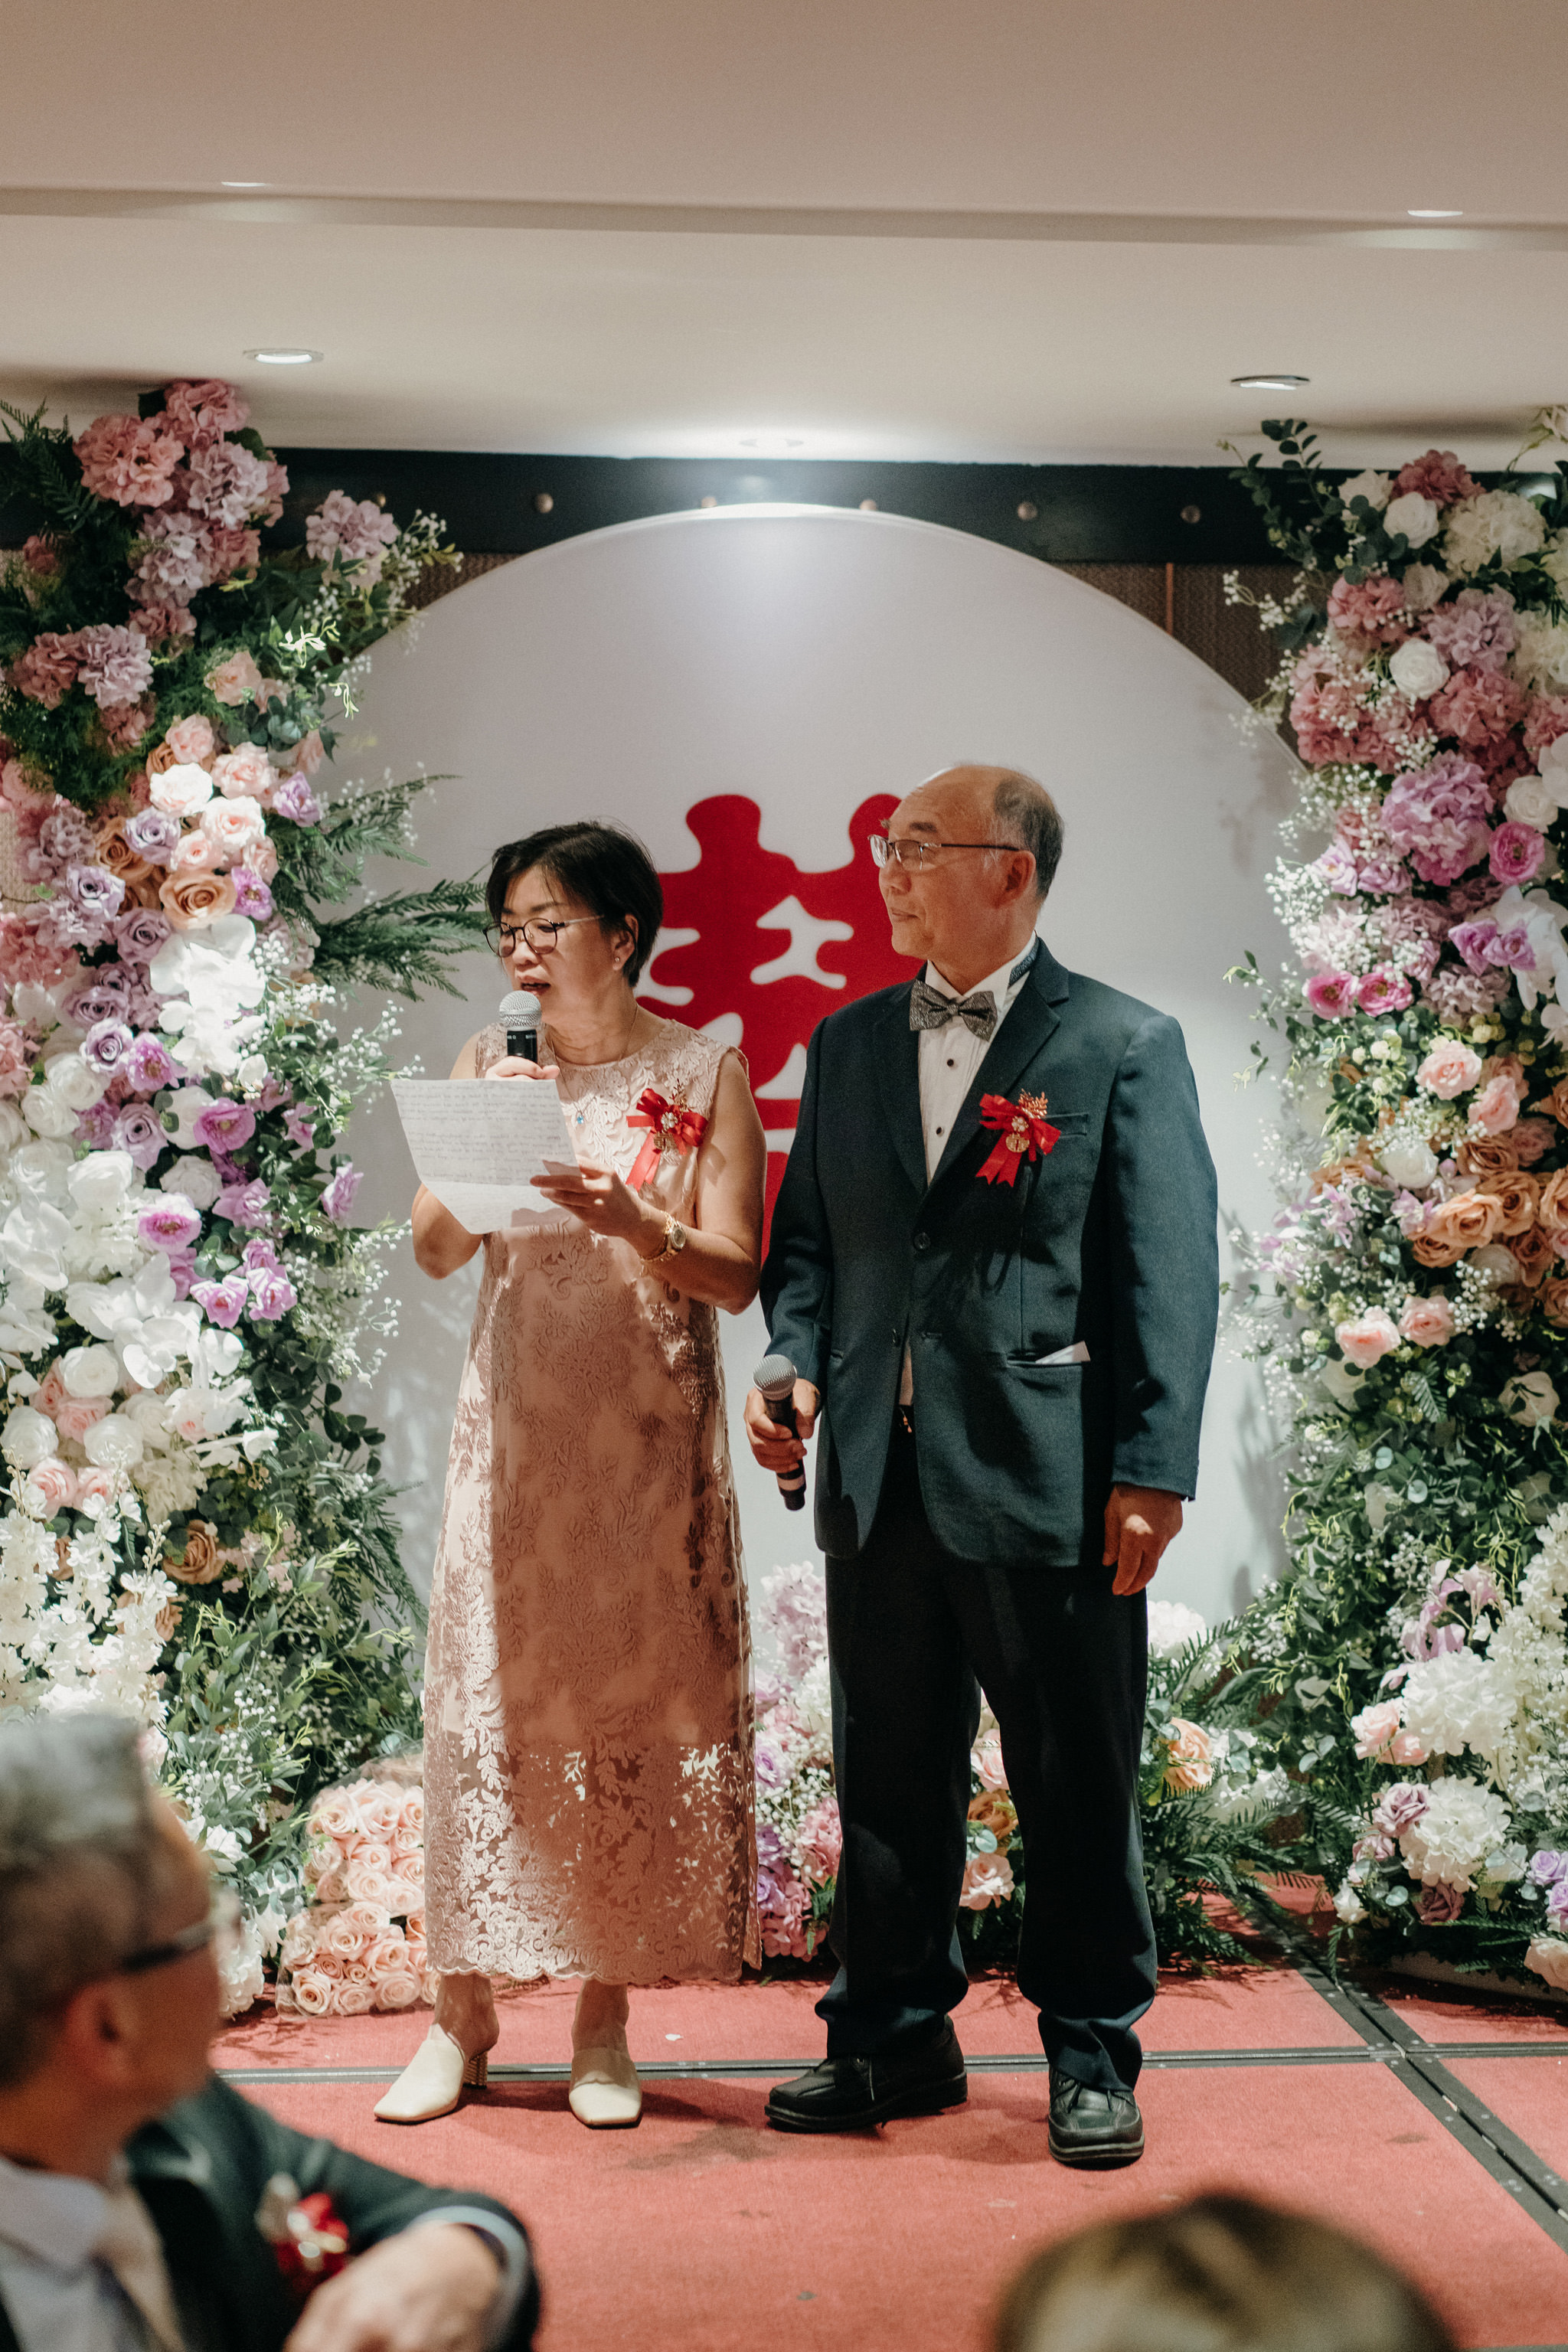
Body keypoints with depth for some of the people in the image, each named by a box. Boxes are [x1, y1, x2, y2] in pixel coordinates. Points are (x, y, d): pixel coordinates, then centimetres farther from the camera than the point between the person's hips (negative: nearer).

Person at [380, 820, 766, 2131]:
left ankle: (606, 2024, 7)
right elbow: (433, 1250, 4)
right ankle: (464, 2012, 7)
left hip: (648, 1431, -2)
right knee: (484, 1693, -1)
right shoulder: (489, 1066, 10)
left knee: (631, 1702, -1)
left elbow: (737, 1276, -5)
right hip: (515, 1419, 2)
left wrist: (635, 1225, -23)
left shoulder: (702, 1076, 1)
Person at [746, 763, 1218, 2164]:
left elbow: (1169, 1272, -5)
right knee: (889, 1777, 12)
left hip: (1048, 1478, -4)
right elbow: (807, 1235, 17)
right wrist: (796, 1366, -2)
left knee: (1076, 1784, 4)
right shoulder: (848, 1045, 14)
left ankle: (1092, 2057, 18)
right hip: (880, 1473, 5)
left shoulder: (1126, 1046, -1)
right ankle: (894, 2038, 25)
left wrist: (1156, 1469, -11)